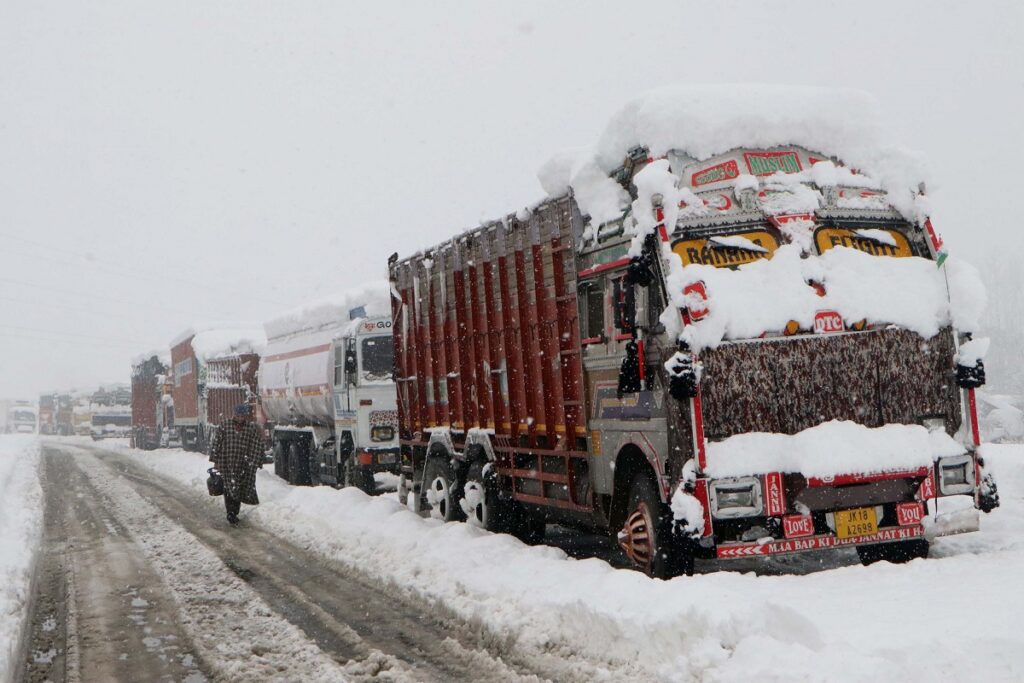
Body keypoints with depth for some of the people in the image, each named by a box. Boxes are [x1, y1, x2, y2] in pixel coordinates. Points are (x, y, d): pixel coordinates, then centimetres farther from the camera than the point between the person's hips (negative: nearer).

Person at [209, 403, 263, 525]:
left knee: (239, 489, 7)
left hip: (243, 465, 2)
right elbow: (216, 443, 1)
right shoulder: (224, 425, -1)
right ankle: (230, 513, -4)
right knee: (229, 489, -7)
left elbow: (258, 447, 5)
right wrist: (215, 460, -1)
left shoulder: (252, 428, 2)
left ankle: (234, 513, 19)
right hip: (227, 464, -2)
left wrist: (255, 464, 1)